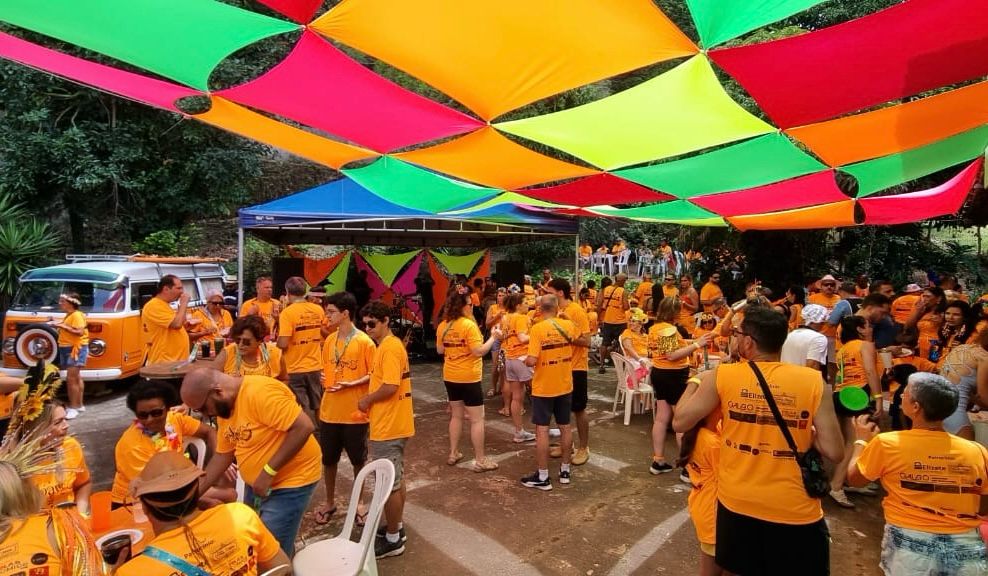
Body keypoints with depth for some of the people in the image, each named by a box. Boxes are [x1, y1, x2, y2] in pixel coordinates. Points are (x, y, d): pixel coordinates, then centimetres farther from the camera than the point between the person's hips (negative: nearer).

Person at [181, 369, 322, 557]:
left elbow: (304, 427, -31)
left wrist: (268, 471, -27)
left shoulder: (260, 393, -27)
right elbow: (223, 455, 11)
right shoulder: (224, 408, 3)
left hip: (292, 480, -9)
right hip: (258, 483, 9)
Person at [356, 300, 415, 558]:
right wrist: (371, 399, 6)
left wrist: (367, 400, -12)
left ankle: (392, 540, 14)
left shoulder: (389, 347, -19)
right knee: (397, 479, 19)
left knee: (389, 484, 2)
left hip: (388, 427, -10)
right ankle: (396, 528, 32)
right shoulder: (390, 345, 12)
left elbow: (390, 386, -27)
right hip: (395, 424, 10)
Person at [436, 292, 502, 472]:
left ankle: (453, 454, 27)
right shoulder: (469, 325, -19)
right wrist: (493, 337, -13)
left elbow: (440, 350, 11)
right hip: (469, 378, -7)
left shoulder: (443, 326, 2)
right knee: (477, 419, 2)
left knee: (456, 415, 20)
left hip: (450, 377, 7)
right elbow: (479, 351, -22)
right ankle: (480, 460, 7)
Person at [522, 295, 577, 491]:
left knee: (542, 430, 3)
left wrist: (525, 360, -1)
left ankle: (543, 477, 9)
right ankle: (565, 470, 27)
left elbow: (532, 361, -23)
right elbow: (577, 339, 21)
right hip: (565, 385, 5)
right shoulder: (569, 325, -2)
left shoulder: (537, 329, -18)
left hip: (543, 388, -5)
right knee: (565, 427, 16)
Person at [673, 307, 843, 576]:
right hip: (796, 511, -1)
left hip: (736, 504, 1)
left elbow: (679, 423, -5)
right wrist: (804, 429, 8)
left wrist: (695, 382, 10)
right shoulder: (813, 381, -10)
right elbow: (834, 452, -10)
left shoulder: (721, 376, -11)